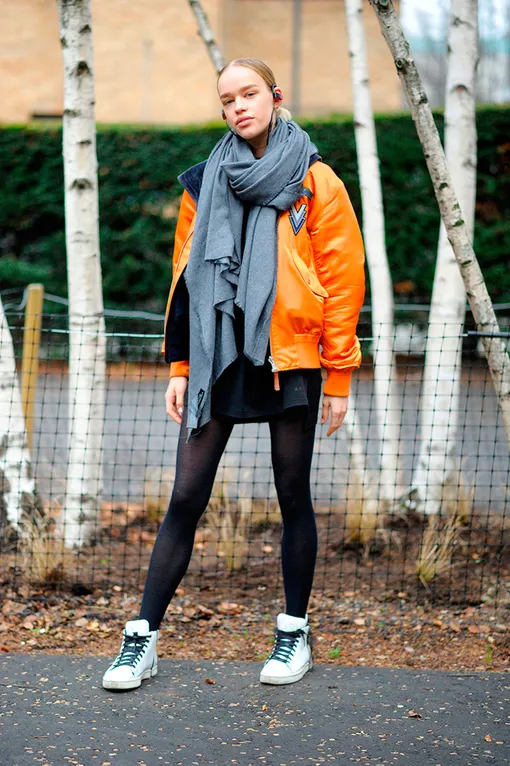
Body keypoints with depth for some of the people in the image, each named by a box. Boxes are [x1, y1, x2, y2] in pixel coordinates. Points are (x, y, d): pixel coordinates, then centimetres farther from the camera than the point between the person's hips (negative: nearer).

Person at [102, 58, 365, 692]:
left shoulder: (316, 184, 1)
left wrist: (339, 377, -3)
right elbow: (185, 277, 13)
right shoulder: (206, 184, 10)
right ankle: (143, 639, 1)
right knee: (185, 500, -2)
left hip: (291, 361, -2)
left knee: (293, 497, 7)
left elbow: (342, 280, 0)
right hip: (218, 358, 2)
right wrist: (179, 365, 7)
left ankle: (295, 632, 20)